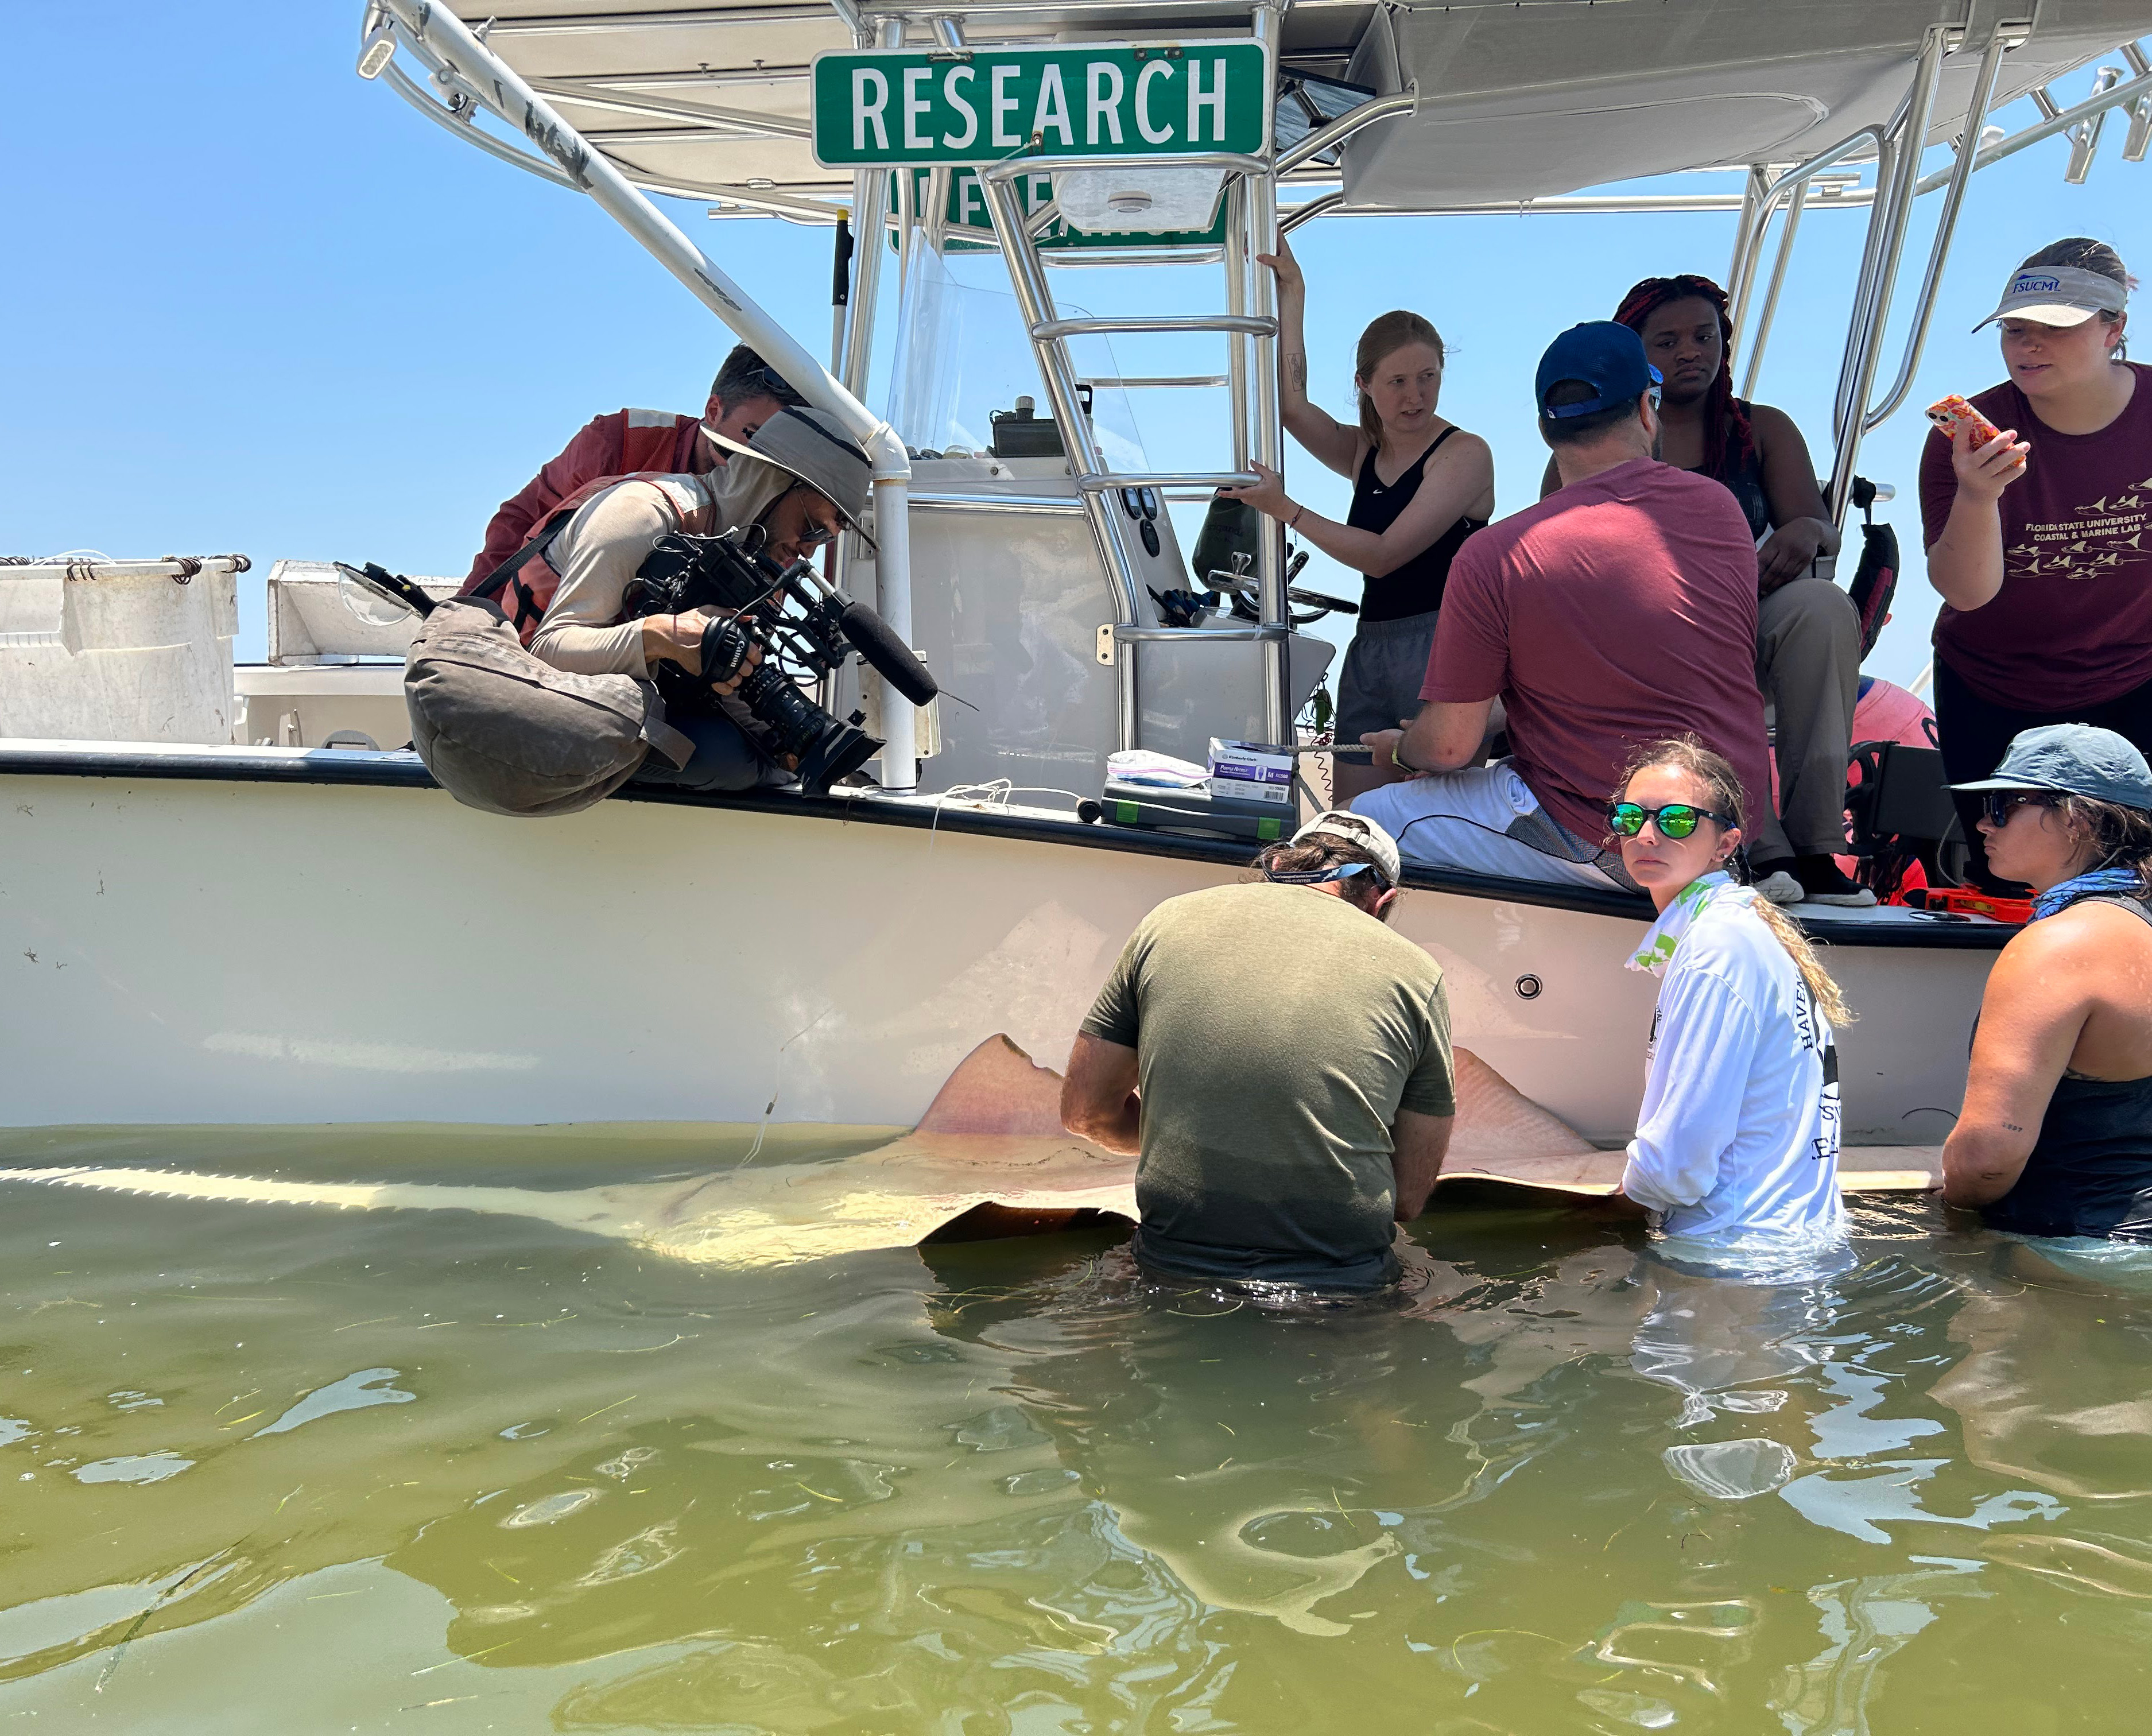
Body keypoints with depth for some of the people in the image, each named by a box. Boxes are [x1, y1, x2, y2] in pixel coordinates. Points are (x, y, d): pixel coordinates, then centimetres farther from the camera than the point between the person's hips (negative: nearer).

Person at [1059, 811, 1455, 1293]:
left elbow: (1085, 1111, 13)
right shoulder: (1416, 973, 4)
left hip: (1174, 1270, 2)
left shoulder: (1170, 921, 7)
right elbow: (1408, 1199, 6)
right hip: (1342, 1284, -1)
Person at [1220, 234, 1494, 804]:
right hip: (1369, 648, 7)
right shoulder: (1363, 453, 15)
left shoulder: (1465, 453, -5)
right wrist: (1291, 293, -1)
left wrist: (1284, 509, -7)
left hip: (1439, 651, -7)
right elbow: (1291, 405, -2)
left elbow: (1382, 555, -11)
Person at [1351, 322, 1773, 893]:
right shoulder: (1720, 508, 1)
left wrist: (1399, 753, 13)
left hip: (1598, 847, -6)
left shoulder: (1493, 557, -15)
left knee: (1367, 821, 8)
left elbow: (1450, 746, -12)